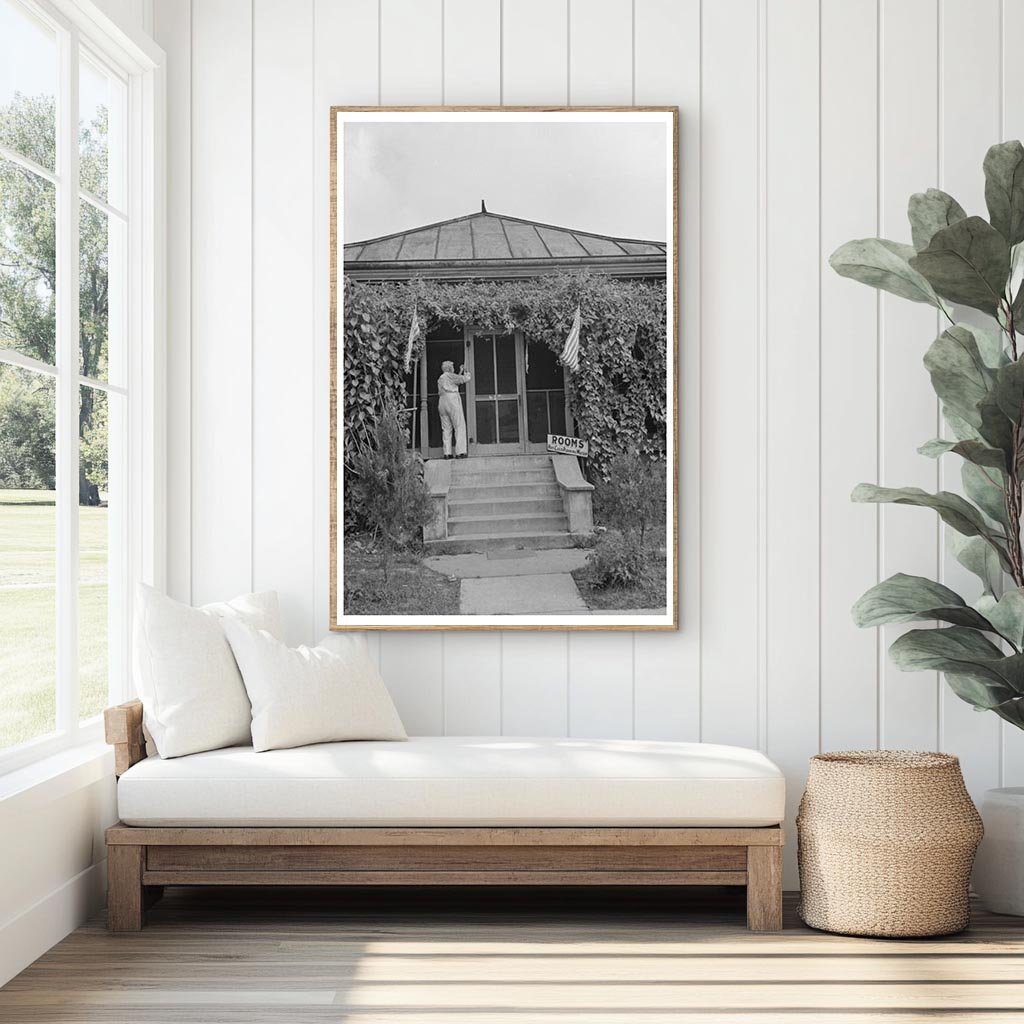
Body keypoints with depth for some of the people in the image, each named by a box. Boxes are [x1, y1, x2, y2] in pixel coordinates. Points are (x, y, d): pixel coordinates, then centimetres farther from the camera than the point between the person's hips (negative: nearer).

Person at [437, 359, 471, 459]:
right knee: (459, 427, -5)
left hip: (442, 402, 7)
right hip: (452, 401, -7)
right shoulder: (450, 376, 0)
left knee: (446, 428, 5)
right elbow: (465, 379, 2)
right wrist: (466, 372, 20)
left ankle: (447, 453, -2)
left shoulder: (440, 379, 21)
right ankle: (460, 452, -13)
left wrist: (461, 372, 34)